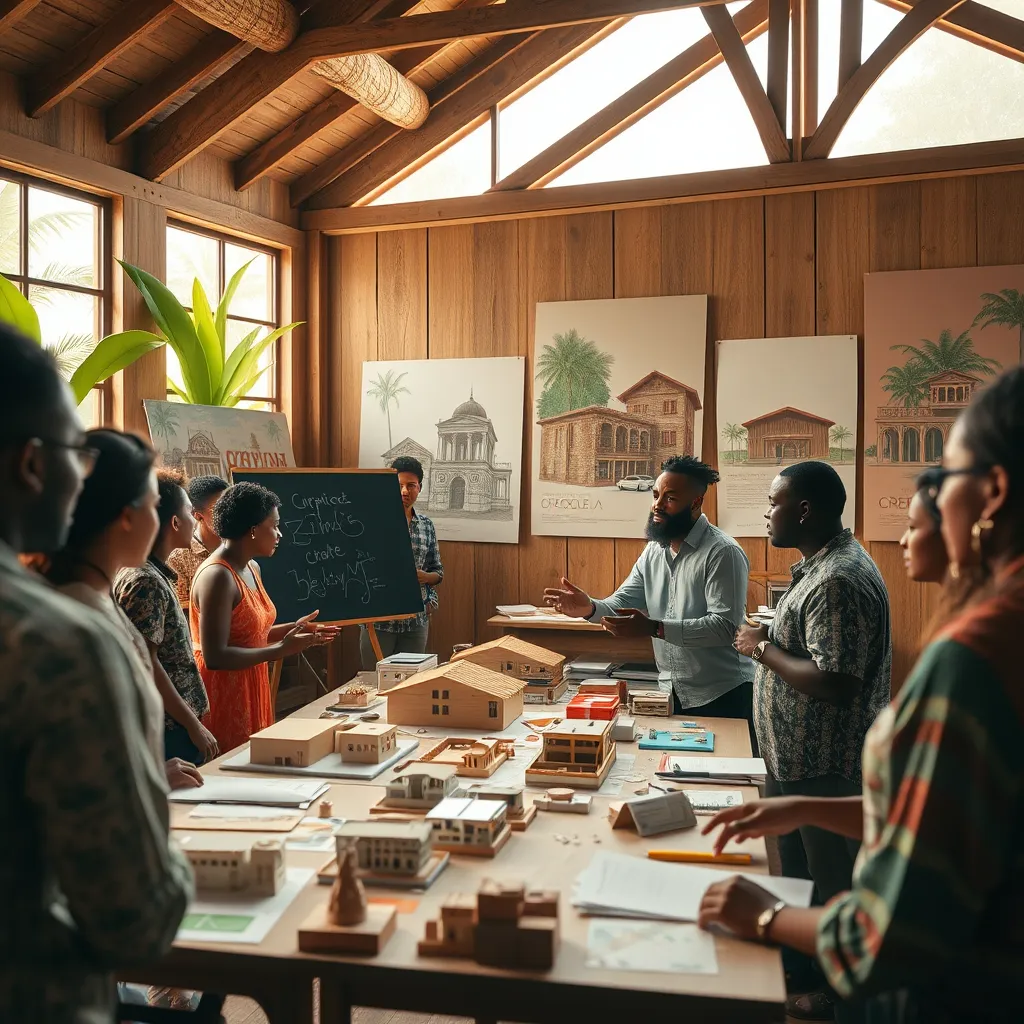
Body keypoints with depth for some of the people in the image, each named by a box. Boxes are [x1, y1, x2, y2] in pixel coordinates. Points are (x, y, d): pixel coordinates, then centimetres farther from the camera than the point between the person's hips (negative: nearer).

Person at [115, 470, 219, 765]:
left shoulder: (156, 575, 12)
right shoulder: (145, 582, -17)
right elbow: (146, 664, -21)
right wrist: (193, 724, -16)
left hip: (176, 725, 9)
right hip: (168, 730, -9)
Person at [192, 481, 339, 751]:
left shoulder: (251, 568, 10)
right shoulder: (218, 576, -19)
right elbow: (214, 656, -24)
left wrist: (294, 628, 6)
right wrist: (281, 650, -21)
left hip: (251, 691, 9)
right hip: (223, 698, -9)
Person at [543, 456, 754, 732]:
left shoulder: (723, 552, -17)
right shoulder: (654, 550, 8)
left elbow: (726, 626, -25)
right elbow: (622, 603, 5)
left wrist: (654, 628, -33)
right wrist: (589, 608, -18)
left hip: (721, 698, -7)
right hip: (673, 695, 7)